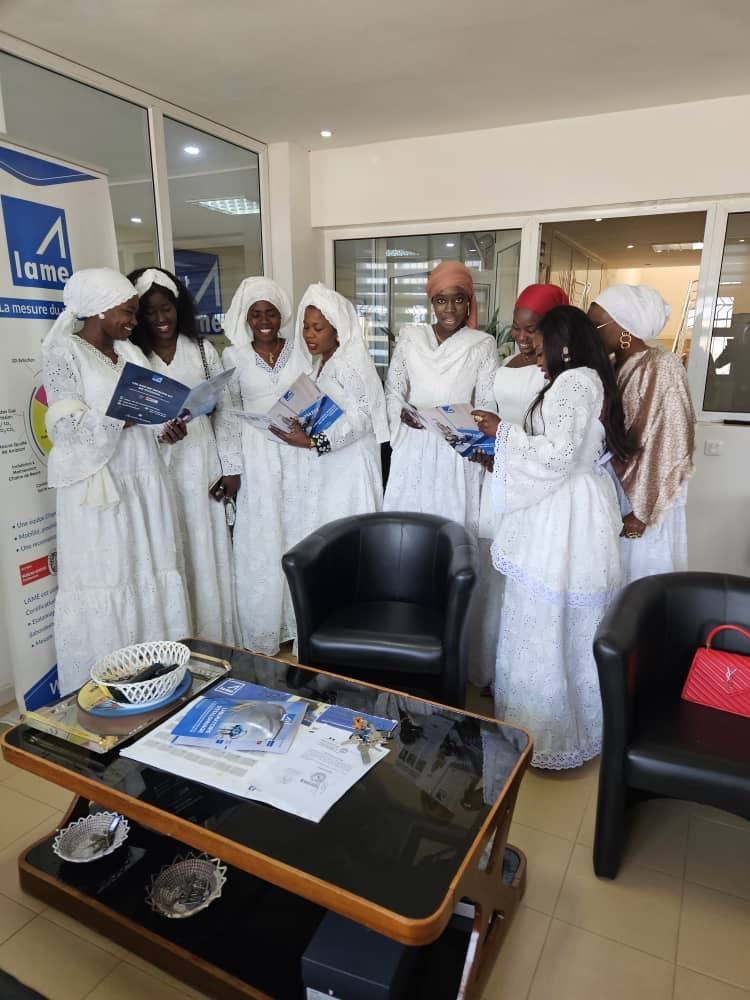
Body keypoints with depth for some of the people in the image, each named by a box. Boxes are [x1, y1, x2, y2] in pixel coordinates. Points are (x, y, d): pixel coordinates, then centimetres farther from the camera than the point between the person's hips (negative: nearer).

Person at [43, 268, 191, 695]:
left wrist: (166, 428, -4)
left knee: (153, 576, 9)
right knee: (104, 584, 0)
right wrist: (125, 416, -25)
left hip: (145, 483, 6)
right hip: (98, 488, -6)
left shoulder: (131, 352, 14)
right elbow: (67, 425, -14)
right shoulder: (64, 353, -6)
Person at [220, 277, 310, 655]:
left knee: (299, 535, 9)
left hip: (299, 456, 1)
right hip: (256, 459, -1)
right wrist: (231, 469, -5)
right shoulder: (233, 356, 1)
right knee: (260, 544, 4)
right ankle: (263, 637, 18)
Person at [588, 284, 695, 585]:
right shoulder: (612, 368, 8)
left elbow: (667, 447, -16)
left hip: (643, 502, -7)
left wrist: (642, 511, -15)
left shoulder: (661, 367, -15)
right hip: (609, 494, 7)